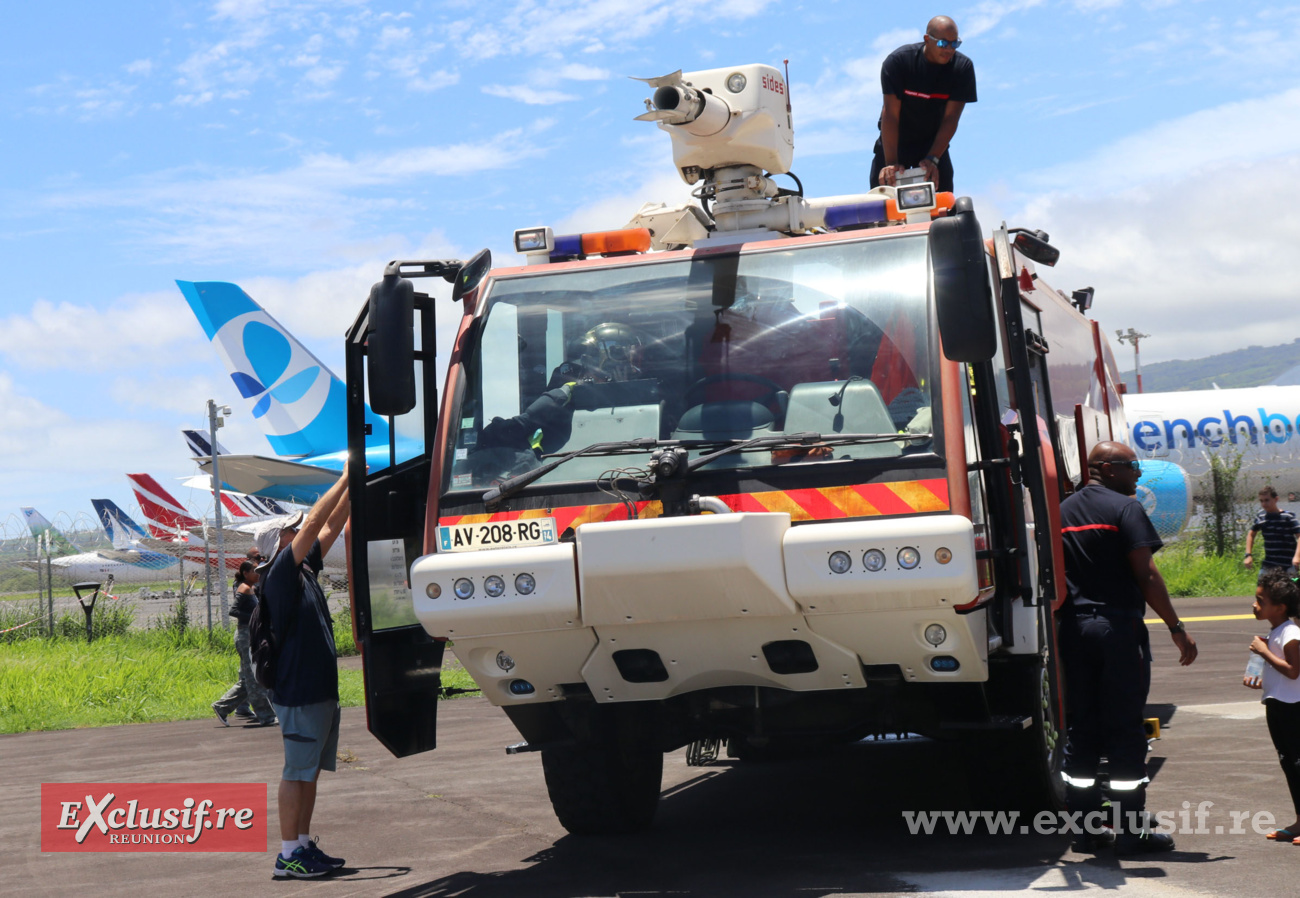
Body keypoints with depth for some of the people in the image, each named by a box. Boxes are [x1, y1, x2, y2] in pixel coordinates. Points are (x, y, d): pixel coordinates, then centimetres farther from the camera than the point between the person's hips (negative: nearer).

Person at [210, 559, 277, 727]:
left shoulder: (250, 588, 16)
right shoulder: (245, 589, -11)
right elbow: (233, 611, -21)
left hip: (251, 636, 10)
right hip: (246, 634, -10)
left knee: (247, 679, 14)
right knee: (254, 679, -4)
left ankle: (222, 707, 19)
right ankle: (265, 716, -1)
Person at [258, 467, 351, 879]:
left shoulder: (304, 570, 11)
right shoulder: (279, 574, -12)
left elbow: (331, 527, 17)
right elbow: (314, 523, -19)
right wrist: (346, 477, -15)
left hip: (321, 689, 9)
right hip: (299, 693, -9)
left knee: (310, 771, 12)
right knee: (297, 772, -5)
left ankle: (304, 845, 19)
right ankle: (288, 854, 0)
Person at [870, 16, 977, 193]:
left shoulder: (963, 67, -16)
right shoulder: (898, 61, -21)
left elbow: (951, 118, -18)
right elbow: (891, 114, -25)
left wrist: (932, 159, -28)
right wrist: (891, 163, -31)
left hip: (934, 143, 1)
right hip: (894, 141, -1)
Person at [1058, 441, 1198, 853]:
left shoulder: (1062, 511, 12)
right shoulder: (1125, 509, -7)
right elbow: (1146, 576, -13)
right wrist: (1177, 629, -9)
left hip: (1074, 629, 6)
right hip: (1118, 626, -6)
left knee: (1081, 728, 9)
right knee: (1126, 729, 0)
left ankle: (1087, 827, 13)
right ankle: (1131, 829, 3)